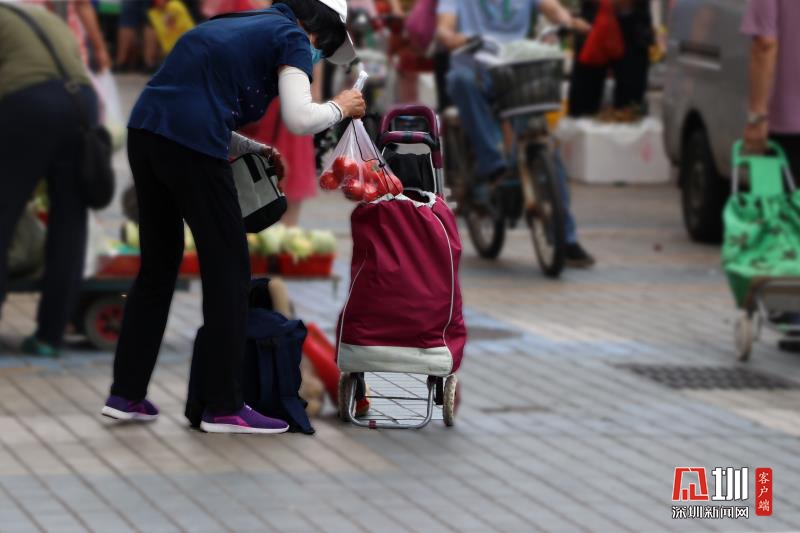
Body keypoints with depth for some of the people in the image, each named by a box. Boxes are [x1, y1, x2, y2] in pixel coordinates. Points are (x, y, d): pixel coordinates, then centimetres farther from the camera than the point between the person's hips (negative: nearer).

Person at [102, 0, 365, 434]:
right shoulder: (292, 37, 5)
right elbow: (300, 119, -8)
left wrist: (256, 151, 26)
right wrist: (340, 107, 11)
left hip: (144, 133, 8)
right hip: (190, 145, -8)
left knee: (158, 266, 18)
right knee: (228, 271, 3)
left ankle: (126, 395, 21)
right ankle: (220, 406, 5)